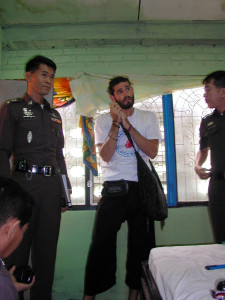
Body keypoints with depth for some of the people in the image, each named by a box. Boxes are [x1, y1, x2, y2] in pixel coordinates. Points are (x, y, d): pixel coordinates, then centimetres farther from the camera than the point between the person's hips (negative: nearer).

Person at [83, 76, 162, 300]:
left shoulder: (148, 118, 8)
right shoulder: (103, 121, 5)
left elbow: (152, 151, -6)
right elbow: (105, 156, -7)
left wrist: (127, 124, -12)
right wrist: (116, 123, -14)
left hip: (142, 187, 2)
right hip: (113, 188, -1)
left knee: (140, 242, 9)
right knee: (101, 242, 1)